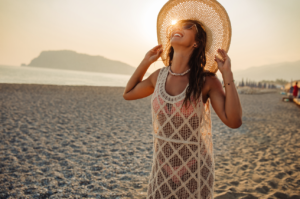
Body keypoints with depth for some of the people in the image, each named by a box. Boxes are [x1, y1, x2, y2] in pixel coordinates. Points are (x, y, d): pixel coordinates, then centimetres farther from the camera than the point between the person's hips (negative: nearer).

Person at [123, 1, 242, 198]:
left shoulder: (206, 81, -14)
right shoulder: (159, 76, -3)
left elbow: (234, 121, -22)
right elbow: (128, 94, 12)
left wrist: (227, 74, -21)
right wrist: (145, 62, 7)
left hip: (195, 171, -3)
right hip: (163, 167, 3)